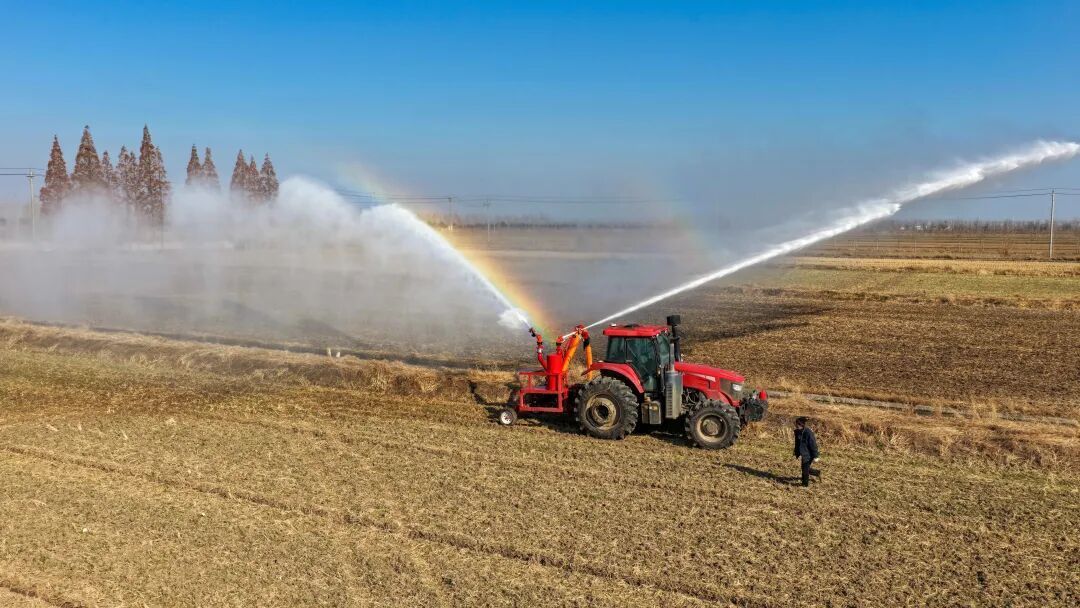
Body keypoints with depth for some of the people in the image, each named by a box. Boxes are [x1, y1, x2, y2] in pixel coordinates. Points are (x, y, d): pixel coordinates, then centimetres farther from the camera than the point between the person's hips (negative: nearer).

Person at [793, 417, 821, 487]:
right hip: (803, 454, 8)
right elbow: (797, 444, 10)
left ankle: (805, 484, 20)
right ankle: (818, 473, 42)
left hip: (808, 455, -8)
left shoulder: (808, 433, -25)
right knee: (805, 469, 18)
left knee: (805, 470, 2)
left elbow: (813, 445, -19)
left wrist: (815, 457, -16)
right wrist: (797, 454, 10)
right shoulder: (797, 432, -2)